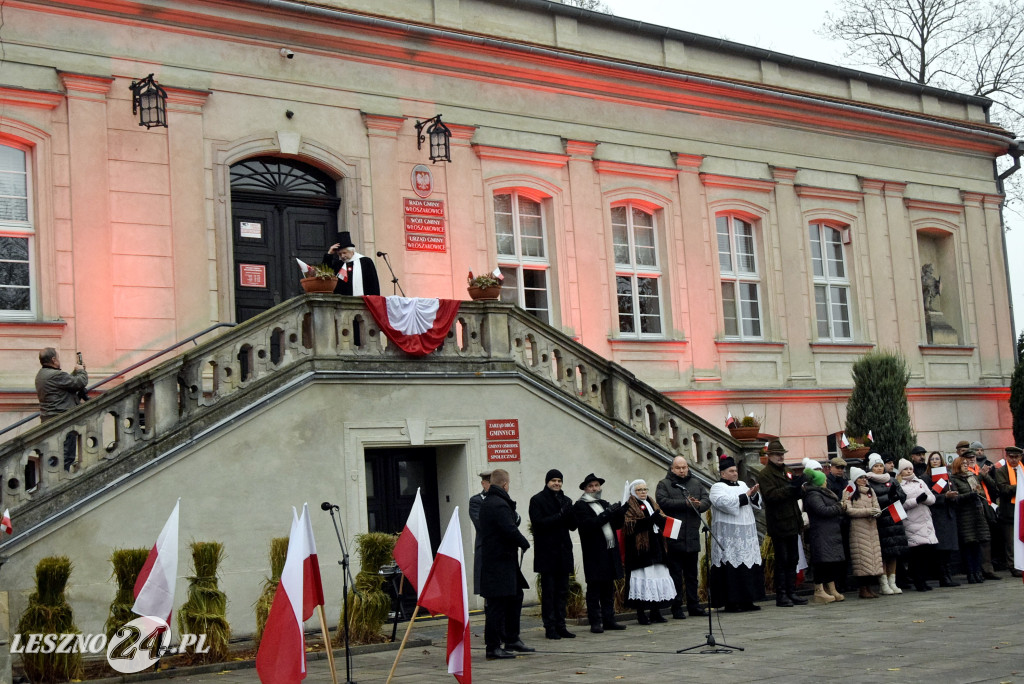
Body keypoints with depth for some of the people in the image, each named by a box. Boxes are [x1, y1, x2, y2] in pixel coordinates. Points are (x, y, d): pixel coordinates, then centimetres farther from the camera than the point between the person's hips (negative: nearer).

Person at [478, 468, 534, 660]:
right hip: (500, 563, -11)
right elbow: (511, 530, -22)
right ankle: (493, 648, -2)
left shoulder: (486, 504, 15)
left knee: (515, 597, 18)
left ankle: (512, 640, 25)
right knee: (497, 604, -6)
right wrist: (525, 544, -7)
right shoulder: (499, 505, -17)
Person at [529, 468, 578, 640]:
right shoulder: (537, 500, -3)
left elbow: (573, 525, 10)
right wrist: (560, 516, -18)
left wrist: (569, 513, -11)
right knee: (548, 591, -2)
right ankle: (550, 627, 2)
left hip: (563, 551, 6)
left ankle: (560, 626, 14)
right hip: (547, 553, -6)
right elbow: (538, 523, -14)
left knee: (562, 591, 8)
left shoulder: (565, 500, 14)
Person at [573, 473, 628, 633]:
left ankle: (609, 620, 16)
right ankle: (595, 622, 0)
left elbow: (617, 525, 17)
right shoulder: (580, 506, -2)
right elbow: (588, 524, -17)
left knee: (609, 589, 10)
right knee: (594, 589, -3)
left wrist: (620, 513, -2)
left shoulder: (604, 504, 19)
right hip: (594, 555, -7)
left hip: (610, 552, 7)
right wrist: (607, 513, -20)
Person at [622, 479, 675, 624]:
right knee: (643, 578, -9)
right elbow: (631, 525, -15)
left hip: (655, 546, 7)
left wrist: (661, 519, -1)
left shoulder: (652, 504, 22)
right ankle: (641, 613, -4)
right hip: (640, 547, -7)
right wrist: (652, 519, -20)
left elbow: (660, 522, 24)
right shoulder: (630, 507, 0)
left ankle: (655, 612, 11)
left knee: (658, 576, 4)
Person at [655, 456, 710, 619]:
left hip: (692, 537, 4)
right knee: (675, 573, -1)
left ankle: (693, 605, 20)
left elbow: (707, 500, 7)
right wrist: (686, 503, -18)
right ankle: (677, 607, 5)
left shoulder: (696, 483, 15)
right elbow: (662, 501, -15)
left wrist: (699, 504, -16)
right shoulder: (664, 484, 1)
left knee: (692, 574, 12)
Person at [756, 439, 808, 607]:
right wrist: (791, 487, -24)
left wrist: (799, 489, -1)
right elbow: (771, 495, -20)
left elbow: (797, 494, 22)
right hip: (778, 523, -8)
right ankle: (781, 595, -1)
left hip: (792, 522, 8)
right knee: (782, 561, -6)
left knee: (792, 560, 10)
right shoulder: (765, 474, -7)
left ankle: (791, 592, 16)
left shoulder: (786, 471, 20)